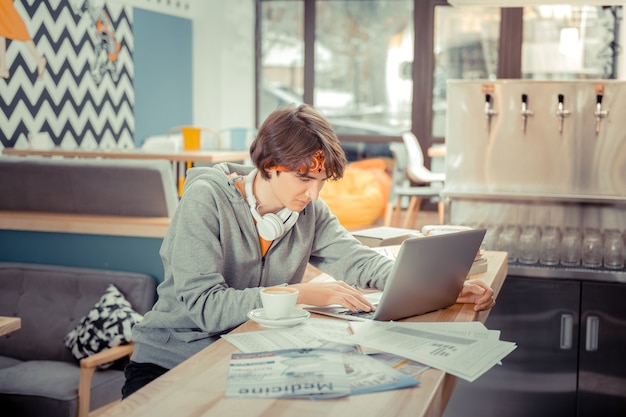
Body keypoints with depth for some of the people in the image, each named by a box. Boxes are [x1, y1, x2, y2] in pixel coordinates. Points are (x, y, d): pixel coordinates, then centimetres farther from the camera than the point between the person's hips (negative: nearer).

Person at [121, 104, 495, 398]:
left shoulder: (311, 213, 1)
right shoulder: (206, 200, -16)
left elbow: (359, 262, -4)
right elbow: (205, 306, -24)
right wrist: (301, 294, -28)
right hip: (171, 362, -4)